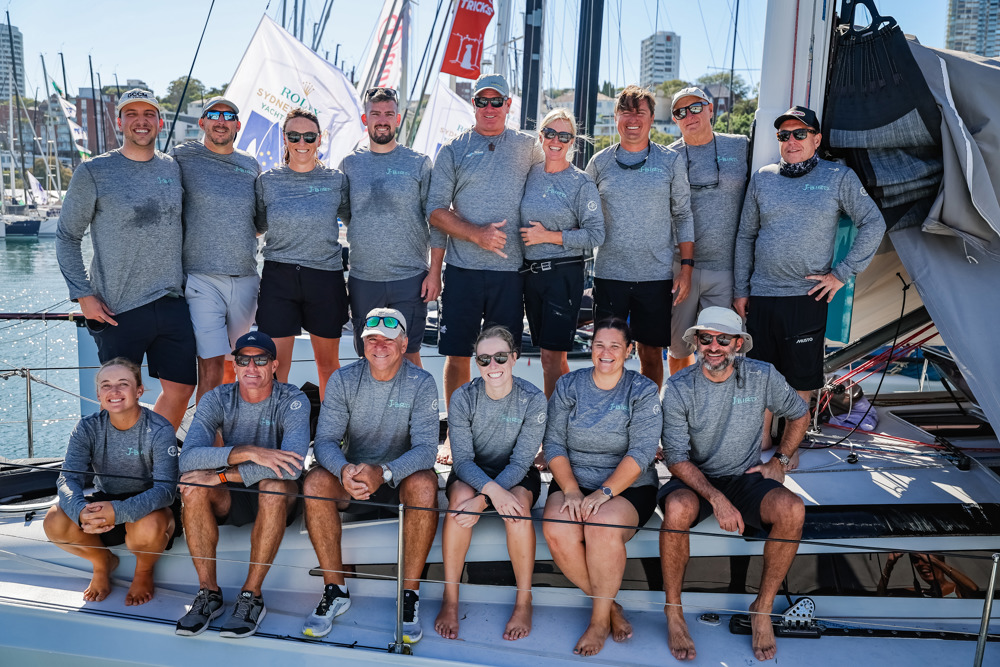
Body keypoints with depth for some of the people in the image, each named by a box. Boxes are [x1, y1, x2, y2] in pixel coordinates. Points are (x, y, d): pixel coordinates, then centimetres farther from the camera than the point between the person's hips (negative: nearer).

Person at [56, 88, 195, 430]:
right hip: (118, 309, -4)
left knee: (181, 388, 8)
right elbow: (67, 237, 1)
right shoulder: (94, 172, -3)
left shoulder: (174, 168, 9)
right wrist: (84, 295, -7)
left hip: (172, 303, 4)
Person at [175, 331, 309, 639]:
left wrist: (222, 475, -31)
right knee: (192, 481, -26)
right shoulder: (217, 399, -7)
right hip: (229, 499, 3)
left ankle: (252, 595, -21)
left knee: (275, 485, -35)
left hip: (276, 499, -2)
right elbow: (188, 458, -24)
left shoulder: (292, 400, -16)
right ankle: (208, 592, -14)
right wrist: (248, 452, -37)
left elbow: (293, 465, -33)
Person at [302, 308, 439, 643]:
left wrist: (383, 472, -38)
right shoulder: (343, 380, -5)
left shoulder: (421, 383, -11)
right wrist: (344, 471, -35)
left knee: (424, 485, -34)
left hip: (402, 478, -2)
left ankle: (410, 594, -20)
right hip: (351, 477, 2)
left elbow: (425, 447, -19)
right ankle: (335, 590, -13)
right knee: (315, 482, -27)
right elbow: (325, 439, -11)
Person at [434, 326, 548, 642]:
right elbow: (462, 459, -16)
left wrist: (481, 502, -32)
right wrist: (491, 489, -37)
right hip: (473, 473, 1)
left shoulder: (533, 399, -16)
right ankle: (450, 600, -19)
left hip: (517, 476, -1)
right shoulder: (463, 398, -13)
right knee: (459, 498, -32)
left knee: (517, 505, -34)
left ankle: (524, 601, -16)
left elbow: (520, 462, -19)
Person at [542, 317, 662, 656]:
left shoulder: (643, 391, -1)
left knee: (602, 527, -34)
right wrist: (570, 489, -14)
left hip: (629, 486, -2)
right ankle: (610, 606, -5)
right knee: (557, 531, -28)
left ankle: (600, 618, -10)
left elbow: (641, 452, -10)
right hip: (573, 481, 3)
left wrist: (604, 492, -22)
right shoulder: (568, 385, 6)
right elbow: (553, 443, 1)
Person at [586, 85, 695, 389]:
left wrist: (686, 268, -2)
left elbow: (683, 215, 6)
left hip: (656, 275, 0)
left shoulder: (671, 161, 5)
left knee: (651, 353, 6)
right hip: (609, 273, 1)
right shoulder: (599, 163, 7)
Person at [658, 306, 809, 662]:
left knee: (792, 509, -29)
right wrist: (717, 499, -28)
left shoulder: (763, 376, -5)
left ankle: (762, 608, -8)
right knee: (678, 507, -37)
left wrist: (780, 461, 6)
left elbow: (799, 414, 15)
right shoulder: (679, 387, -11)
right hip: (695, 479, -2)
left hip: (746, 477, 2)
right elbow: (677, 458, -15)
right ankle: (673, 611, -15)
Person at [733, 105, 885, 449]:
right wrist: (740, 290, 9)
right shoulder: (762, 178, 9)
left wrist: (842, 273, -4)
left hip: (807, 296, -2)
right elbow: (745, 236, 12)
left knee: (800, 378, 7)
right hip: (761, 295, 2)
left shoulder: (839, 178, 2)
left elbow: (873, 224, 3)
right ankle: (762, 443, 23)